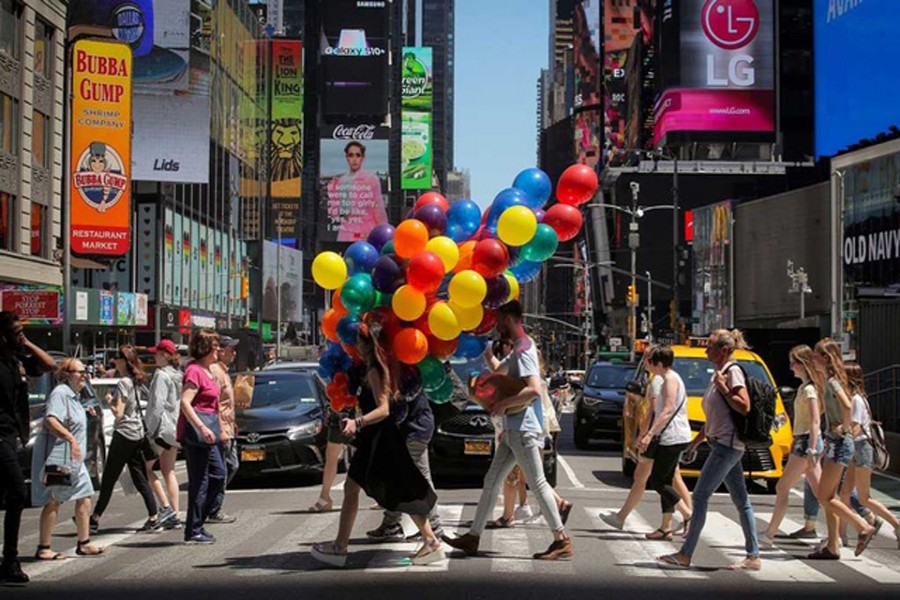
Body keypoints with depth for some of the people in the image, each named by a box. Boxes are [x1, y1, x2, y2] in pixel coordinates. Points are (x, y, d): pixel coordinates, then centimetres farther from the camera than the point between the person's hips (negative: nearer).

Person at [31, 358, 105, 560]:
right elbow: (51, 420, -29)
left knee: (84, 497, 10)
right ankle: (44, 548, 0)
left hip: (72, 457, 10)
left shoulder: (73, 395, 18)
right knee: (54, 501, -6)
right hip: (57, 455, -10)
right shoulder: (60, 393, -15)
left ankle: (84, 543, 17)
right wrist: (71, 438, -36)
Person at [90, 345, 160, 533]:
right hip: (138, 434, 8)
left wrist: (110, 402, 0)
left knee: (109, 479, -2)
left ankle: (95, 519, 4)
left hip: (124, 434, -8)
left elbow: (119, 413, -16)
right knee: (140, 479, 8)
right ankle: (154, 518, 4)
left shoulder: (123, 383, -13)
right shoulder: (137, 381, 12)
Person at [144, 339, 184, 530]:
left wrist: (150, 429, -15)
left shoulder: (161, 375, -13)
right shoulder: (178, 375, 13)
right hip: (176, 427, 9)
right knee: (169, 471, 11)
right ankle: (175, 516, 9)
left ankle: (166, 507, -8)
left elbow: (157, 405, -18)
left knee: (146, 467, 0)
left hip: (163, 427, -9)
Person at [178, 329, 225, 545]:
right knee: (199, 481, -5)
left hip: (206, 430, 10)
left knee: (218, 474, 13)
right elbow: (185, 402, -23)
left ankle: (197, 524, 19)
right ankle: (193, 531, 1)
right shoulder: (195, 370, -14)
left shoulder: (207, 370, 15)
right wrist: (202, 427, -28)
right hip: (195, 430, -10)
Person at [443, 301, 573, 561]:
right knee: (491, 482, 12)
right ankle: (473, 537, 17)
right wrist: (485, 350, 20)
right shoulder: (519, 348, 15)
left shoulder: (524, 349, -16)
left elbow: (534, 389, -28)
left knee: (537, 484, -6)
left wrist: (503, 403, -20)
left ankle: (562, 541, -1)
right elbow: (498, 369, 34)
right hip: (513, 430, 10)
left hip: (524, 430, -10)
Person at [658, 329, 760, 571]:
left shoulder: (733, 372, -11)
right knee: (741, 501, 8)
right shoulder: (718, 373, 17)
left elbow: (744, 407, -20)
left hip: (727, 444, -10)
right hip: (722, 443, 10)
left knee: (700, 496, -8)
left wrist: (723, 388, -20)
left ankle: (685, 554, -4)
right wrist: (697, 440, 24)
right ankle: (753, 557, 10)